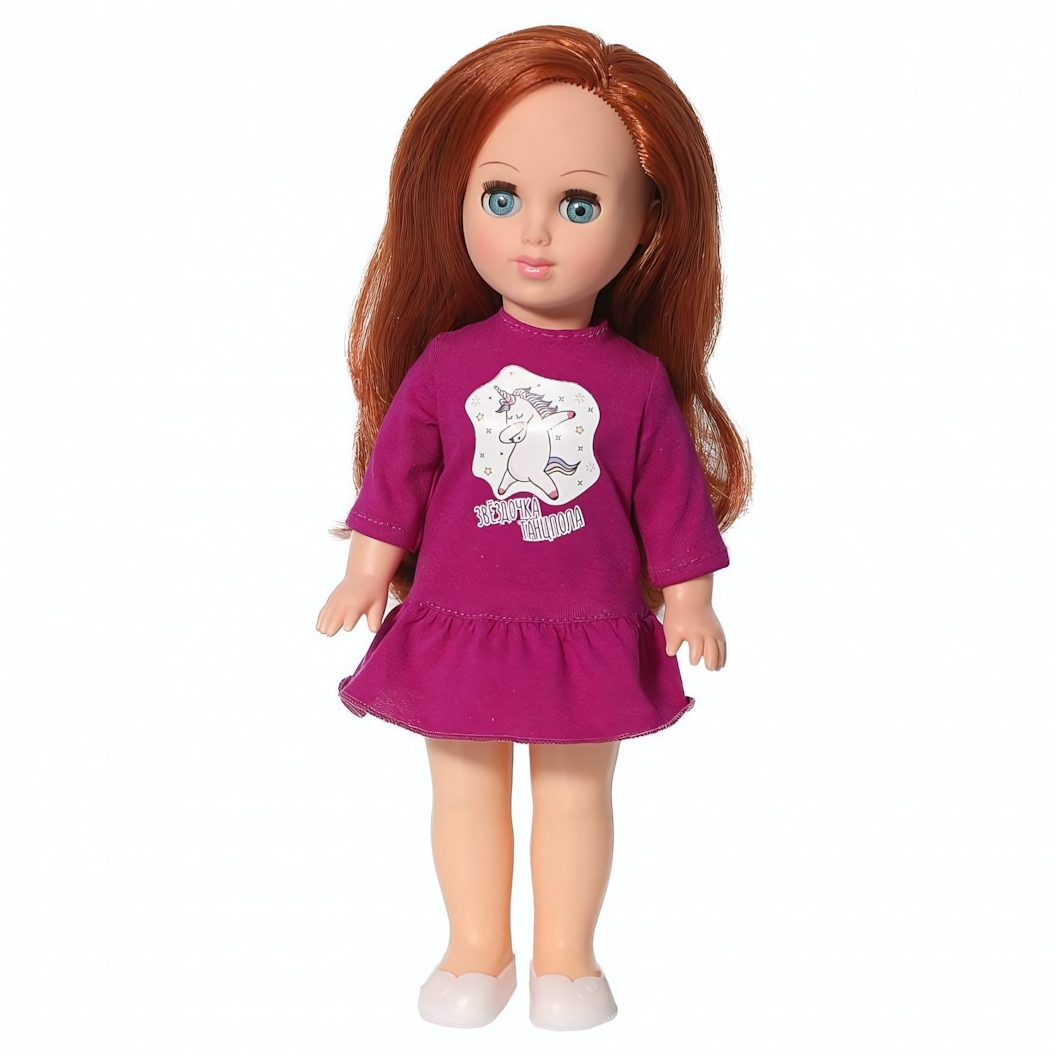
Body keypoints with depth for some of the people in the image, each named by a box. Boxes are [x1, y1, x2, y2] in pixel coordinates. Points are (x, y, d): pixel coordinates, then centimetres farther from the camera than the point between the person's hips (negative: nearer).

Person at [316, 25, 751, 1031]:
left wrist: (689, 602, 2)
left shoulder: (639, 382, -9)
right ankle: (477, 954, 31)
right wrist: (367, 572, 2)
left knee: (575, 795, 13)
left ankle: (566, 958, 30)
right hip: (456, 628, 1)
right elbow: (397, 470, 1)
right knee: (466, 791, 14)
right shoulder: (445, 363, -7)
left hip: (592, 637, -1)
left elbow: (672, 496, -1)